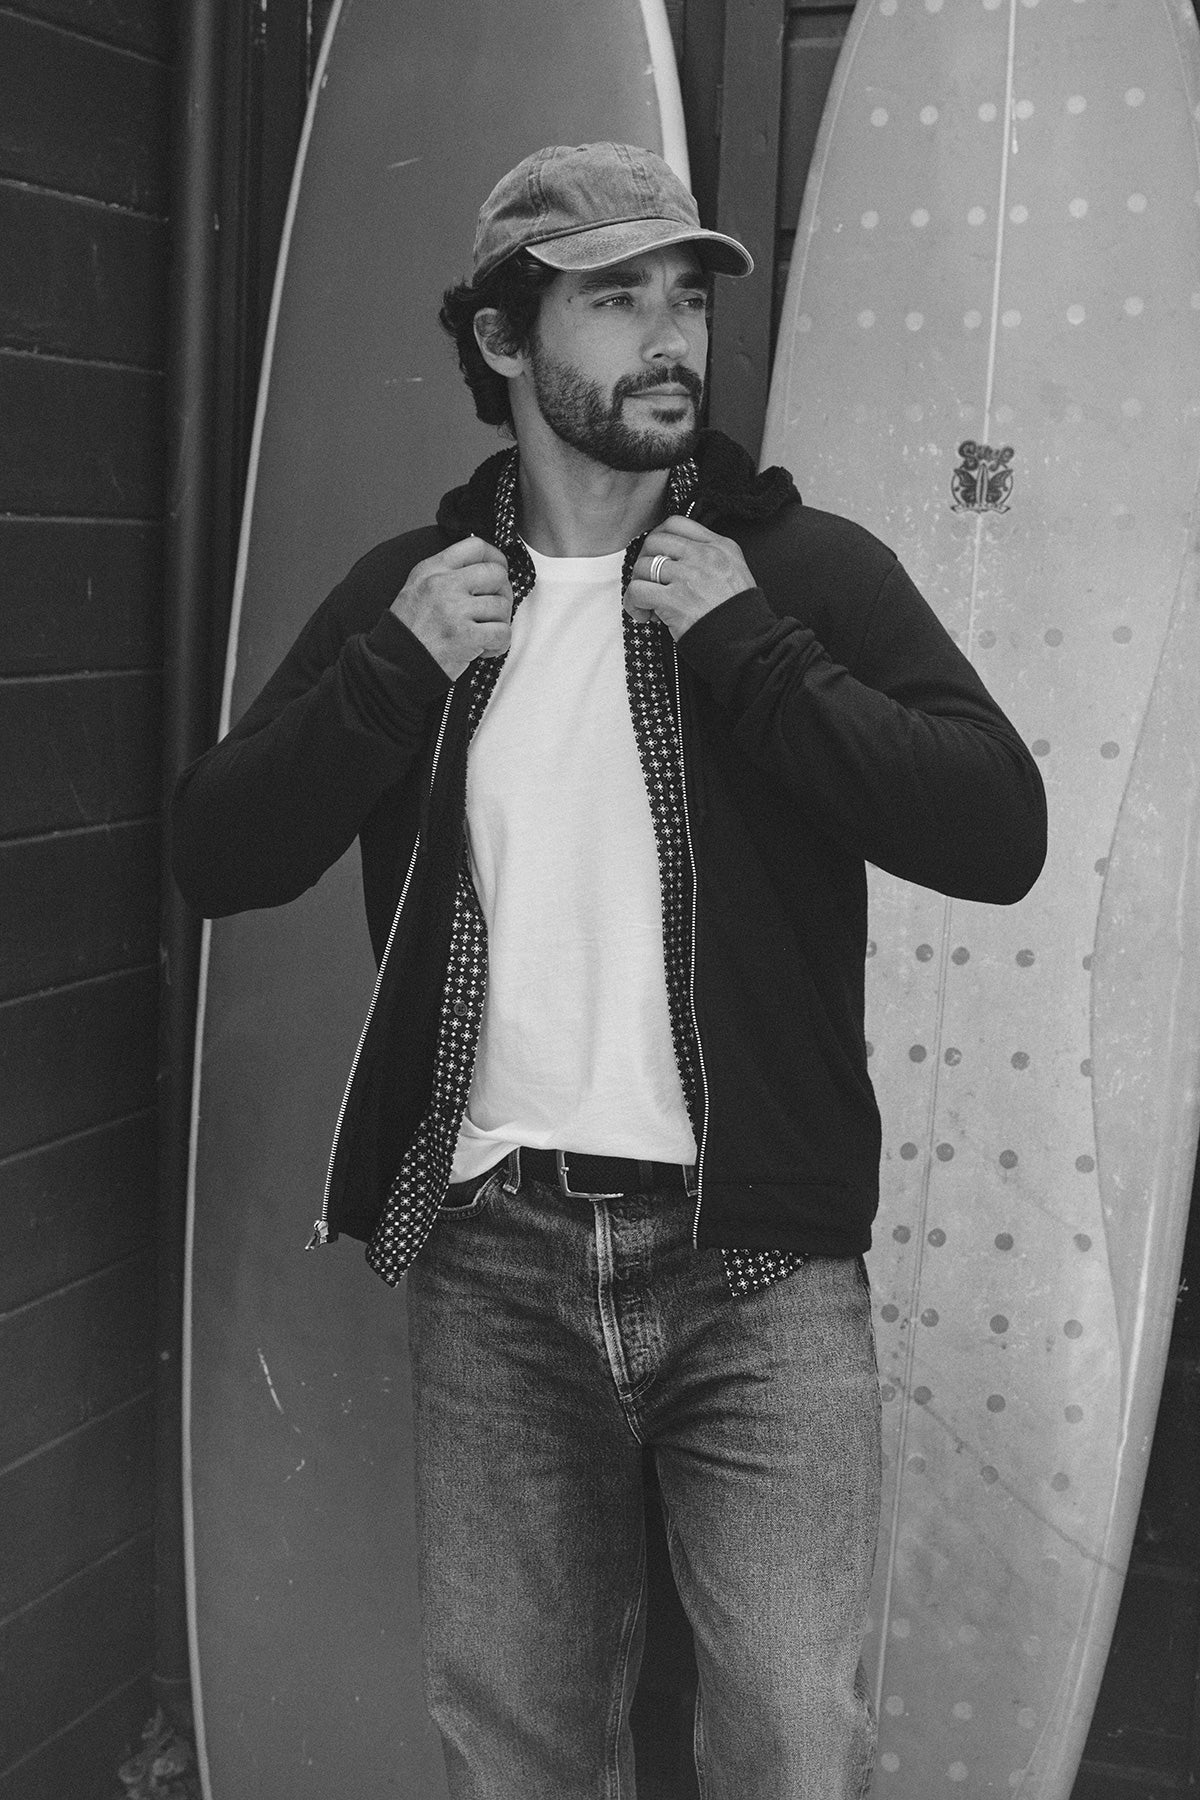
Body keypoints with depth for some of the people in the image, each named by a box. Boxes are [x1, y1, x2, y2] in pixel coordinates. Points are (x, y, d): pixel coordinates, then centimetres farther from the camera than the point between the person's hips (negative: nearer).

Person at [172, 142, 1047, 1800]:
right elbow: (218, 857, 5)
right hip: (490, 1257, 2)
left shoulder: (809, 568, -1)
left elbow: (1000, 834, -12)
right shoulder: (414, 588, 8)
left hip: (758, 1257, -2)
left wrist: (743, 645, -15)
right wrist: (395, 668, -8)